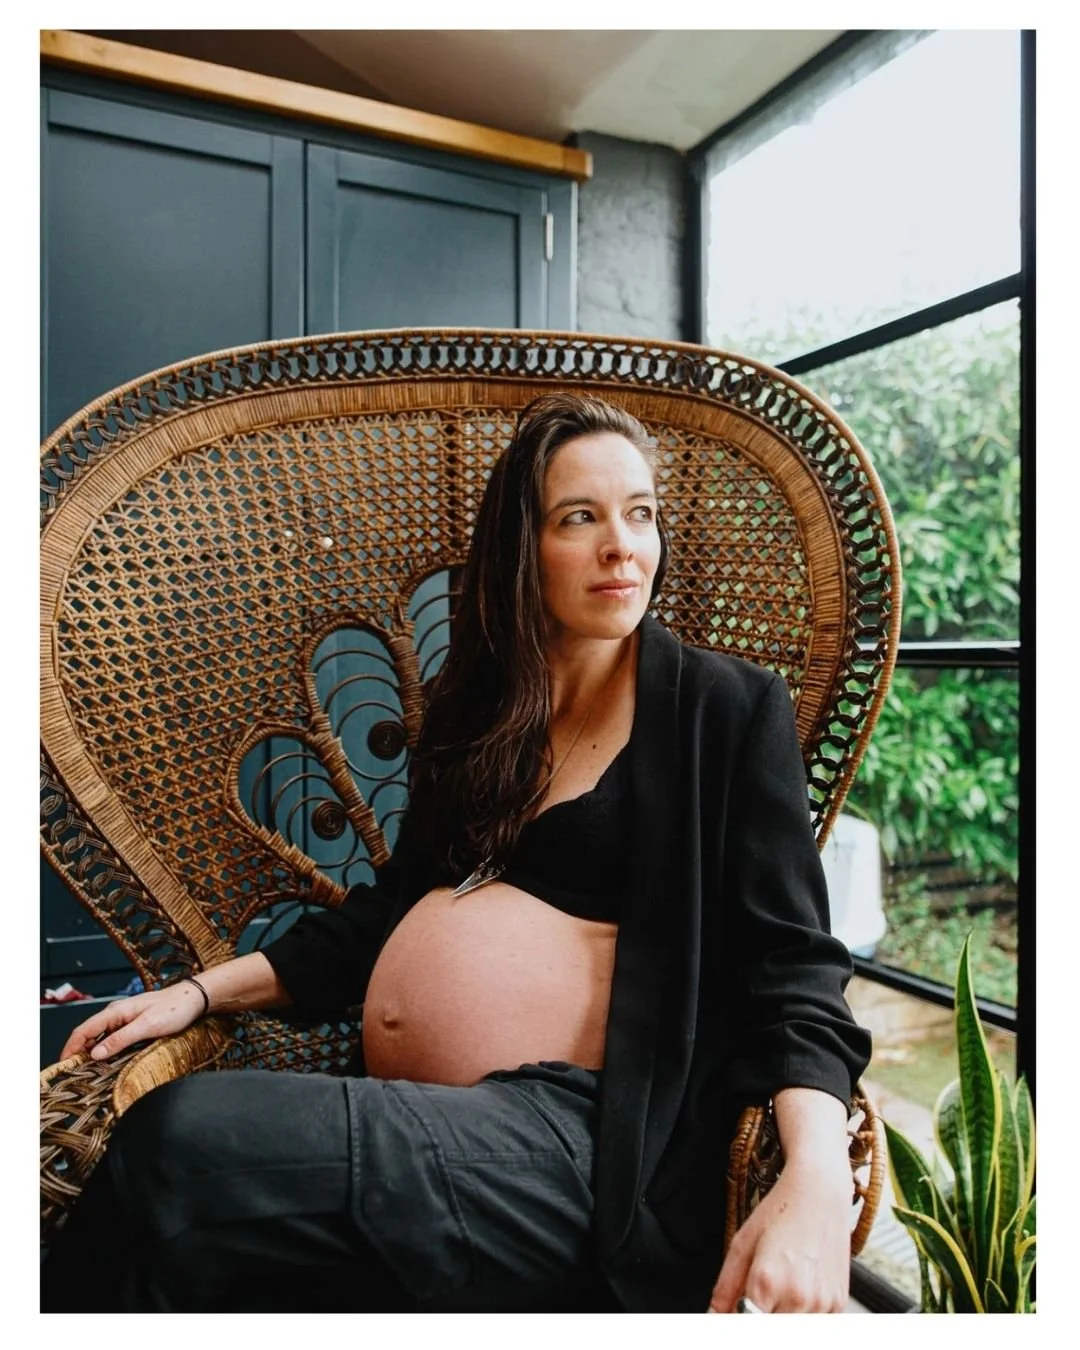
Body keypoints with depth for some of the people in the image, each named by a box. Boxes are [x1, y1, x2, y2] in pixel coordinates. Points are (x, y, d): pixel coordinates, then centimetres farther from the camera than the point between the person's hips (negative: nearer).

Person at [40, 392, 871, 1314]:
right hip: (409, 1127, 5)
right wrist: (203, 991, 12)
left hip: (583, 1142, -5)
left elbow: (791, 966, -7)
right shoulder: (478, 706, 15)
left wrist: (816, 1178, -24)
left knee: (184, 1140, -24)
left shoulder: (729, 707, -1)